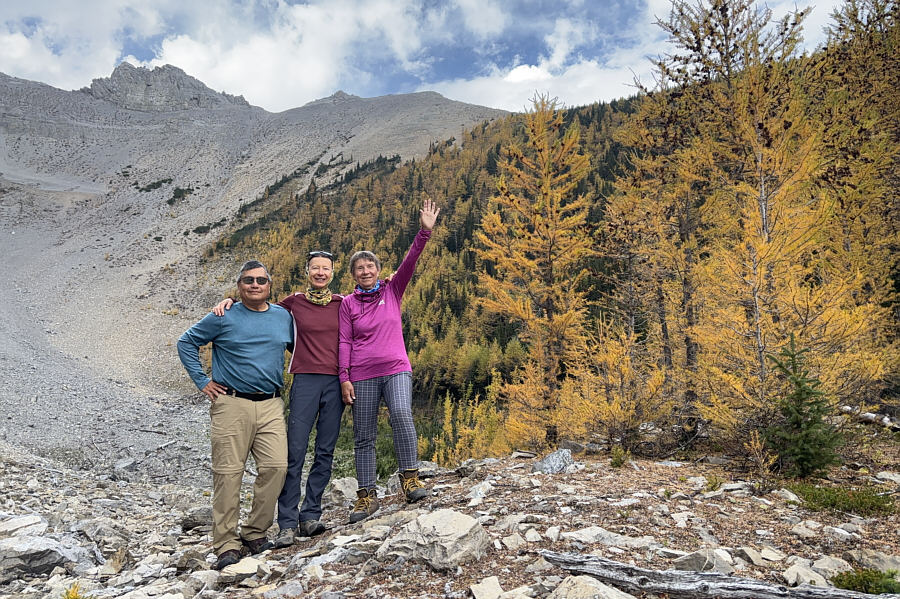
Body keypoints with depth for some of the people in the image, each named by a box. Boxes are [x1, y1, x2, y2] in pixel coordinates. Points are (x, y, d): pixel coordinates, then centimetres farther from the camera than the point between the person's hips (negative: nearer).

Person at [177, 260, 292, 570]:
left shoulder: (283, 317, 11)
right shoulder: (224, 317, 2)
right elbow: (186, 342, 8)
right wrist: (202, 382, 3)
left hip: (271, 405, 3)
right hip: (231, 404, -3)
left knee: (276, 466, -7)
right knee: (228, 472, -3)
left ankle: (255, 532, 10)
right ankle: (226, 544, 6)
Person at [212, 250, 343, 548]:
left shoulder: (342, 304, 9)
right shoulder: (294, 302, 7)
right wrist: (229, 301, 3)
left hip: (336, 383, 2)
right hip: (305, 381, -1)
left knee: (325, 453, 3)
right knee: (295, 452, -6)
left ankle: (310, 517, 12)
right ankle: (287, 524, 0)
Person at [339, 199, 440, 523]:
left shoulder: (392, 291, 9)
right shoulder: (348, 303, 7)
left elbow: (409, 262, -4)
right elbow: (344, 342, 3)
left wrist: (424, 232, -16)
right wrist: (344, 378, -5)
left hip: (396, 369, -1)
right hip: (362, 376, 1)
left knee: (401, 415, -27)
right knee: (363, 438, 2)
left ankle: (411, 480, -16)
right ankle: (367, 496, 12)